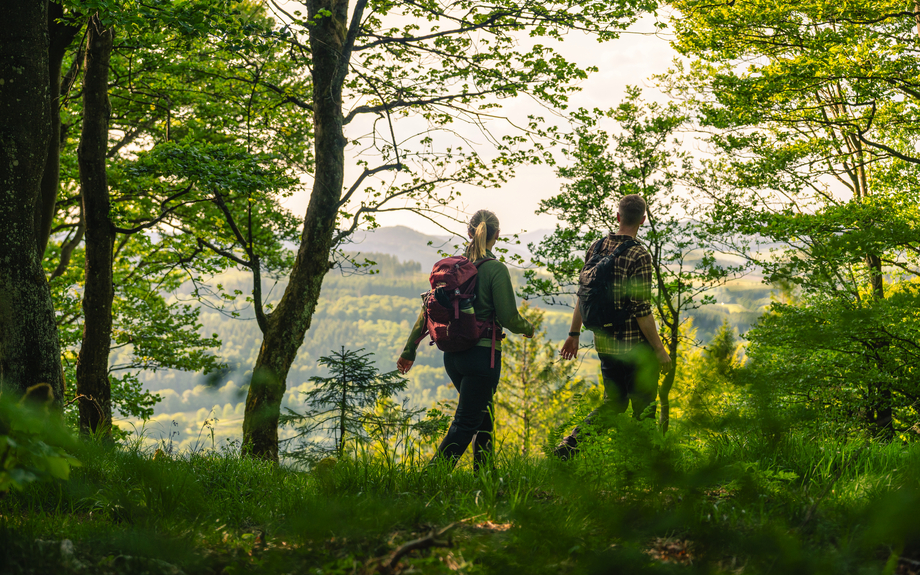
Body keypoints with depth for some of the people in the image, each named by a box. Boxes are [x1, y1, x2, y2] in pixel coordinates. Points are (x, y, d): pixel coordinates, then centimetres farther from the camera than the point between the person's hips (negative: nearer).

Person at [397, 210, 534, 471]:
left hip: (452, 355, 7)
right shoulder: (495, 269, -11)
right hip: (482, 353, -6)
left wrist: (409, 349, 11)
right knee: (465, 423, -4)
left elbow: (428, 309, 6)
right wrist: (528, 328, 11)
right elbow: (508, 317, -11)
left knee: (482, 414, 23)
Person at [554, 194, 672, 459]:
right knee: (642, 408, 7)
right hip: (636, 346, -6)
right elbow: (641, 310, -18)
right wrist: (660, 349, -10)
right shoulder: (640, 256, -16)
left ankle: (570, 443, 3)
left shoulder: (595, 248, 3)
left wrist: (574, 333, 19)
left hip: (605, 343, 6)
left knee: (614, 403, 19)